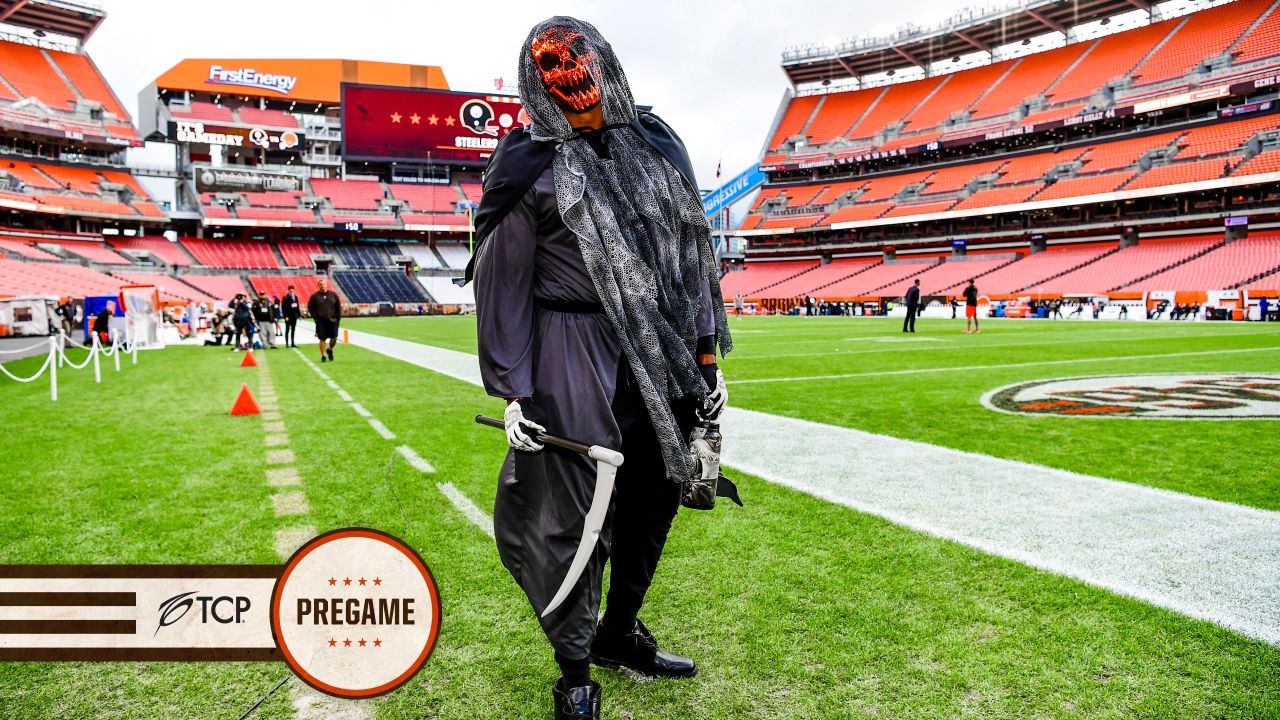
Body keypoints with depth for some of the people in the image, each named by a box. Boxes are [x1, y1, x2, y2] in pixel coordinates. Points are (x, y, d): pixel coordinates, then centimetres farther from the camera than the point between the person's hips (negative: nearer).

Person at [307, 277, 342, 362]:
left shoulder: (333, 294, 5)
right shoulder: (315, 296, 2)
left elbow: (338, 307, 9)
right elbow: (310, 307, 7)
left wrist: (338, 318, 2)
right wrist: (315, 317, -3)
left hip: (332, 320, 1)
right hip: (321, 322, -1)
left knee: (334, 337, -4)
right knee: (322, 339, -1)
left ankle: (330, 350, 25)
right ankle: (323, 355, 9)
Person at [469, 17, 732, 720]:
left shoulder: (658, 146, 11)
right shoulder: (530, 167, -3)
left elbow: (692, 250, 13)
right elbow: (503, 283, -4)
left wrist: (705, 351, 10)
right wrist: (515, 391, -8)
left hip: (663, 362, 6)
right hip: (575, 365, -5)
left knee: (653, 501, 14)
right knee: (573, 519, 0)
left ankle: (620, 635, 38)